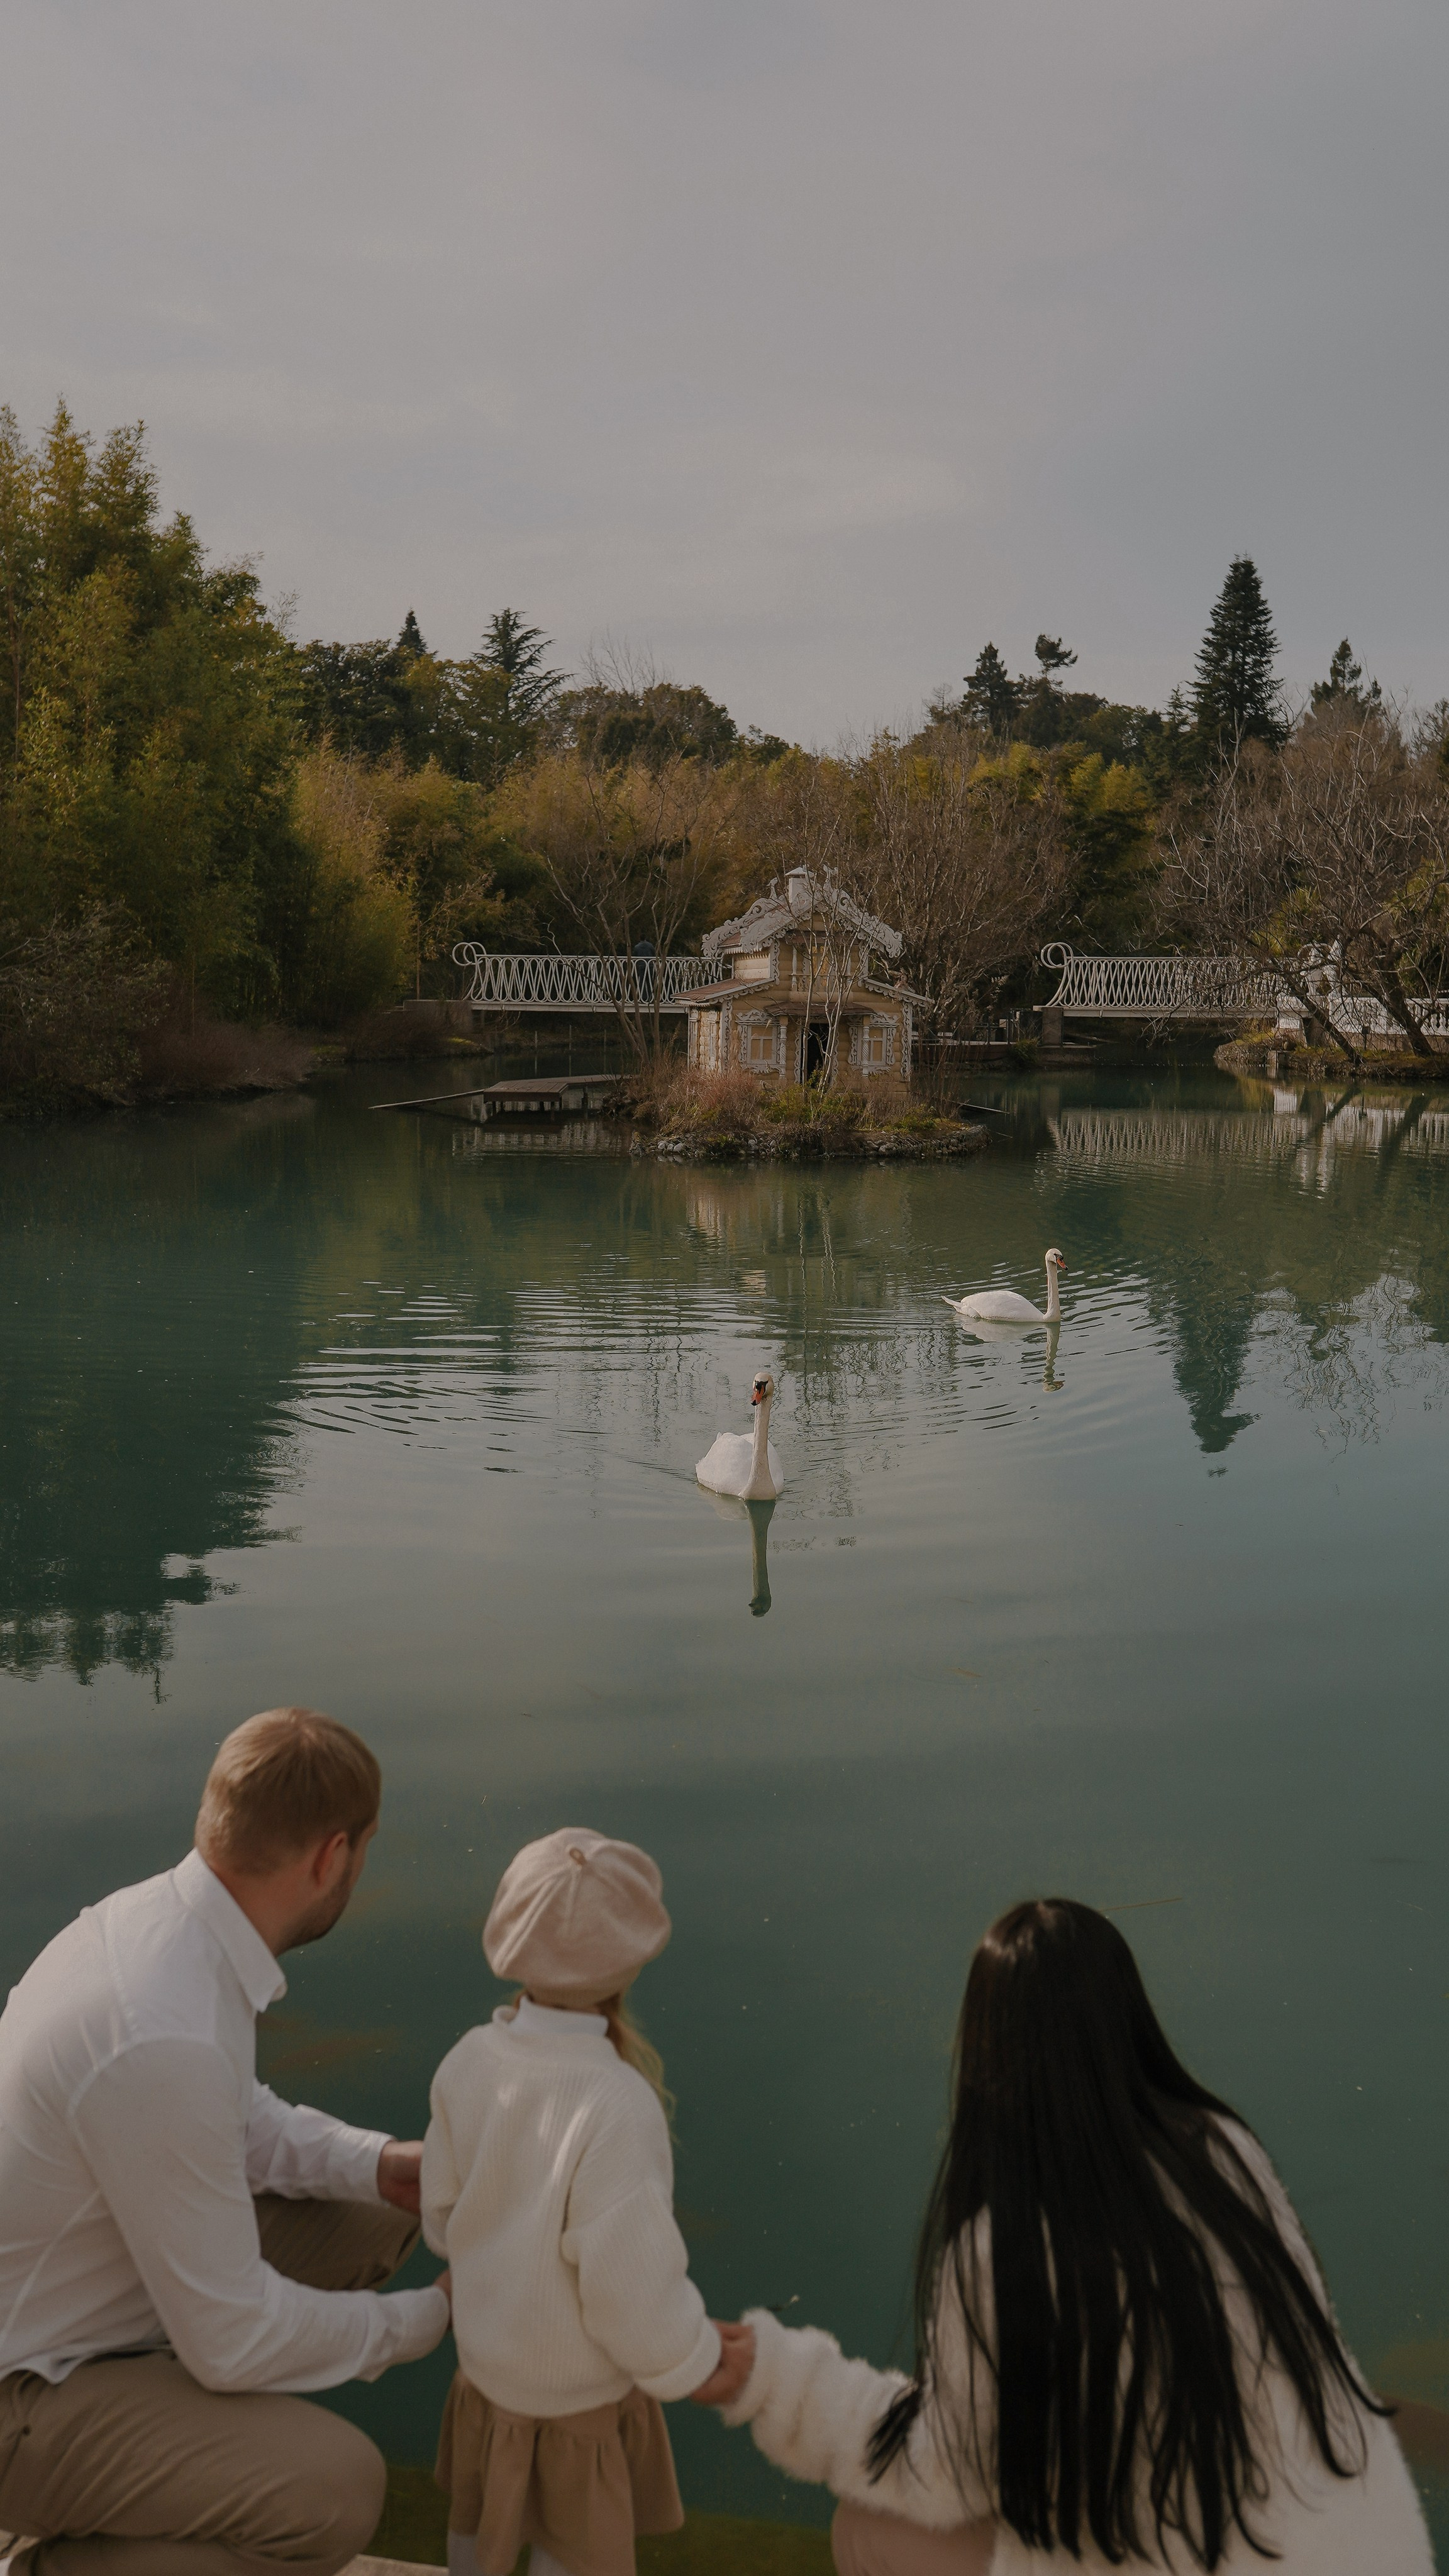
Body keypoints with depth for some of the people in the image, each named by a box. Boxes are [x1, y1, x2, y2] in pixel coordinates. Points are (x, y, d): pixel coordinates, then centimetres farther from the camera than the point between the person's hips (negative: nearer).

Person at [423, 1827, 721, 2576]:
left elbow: (443, 2215, -3)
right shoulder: (614, 2105, -36)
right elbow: (630, 2280, -29)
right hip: (575, 2389, -5)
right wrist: (691, 2366, -11)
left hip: (484, 2345, 5)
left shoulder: (469, 2060, -17)